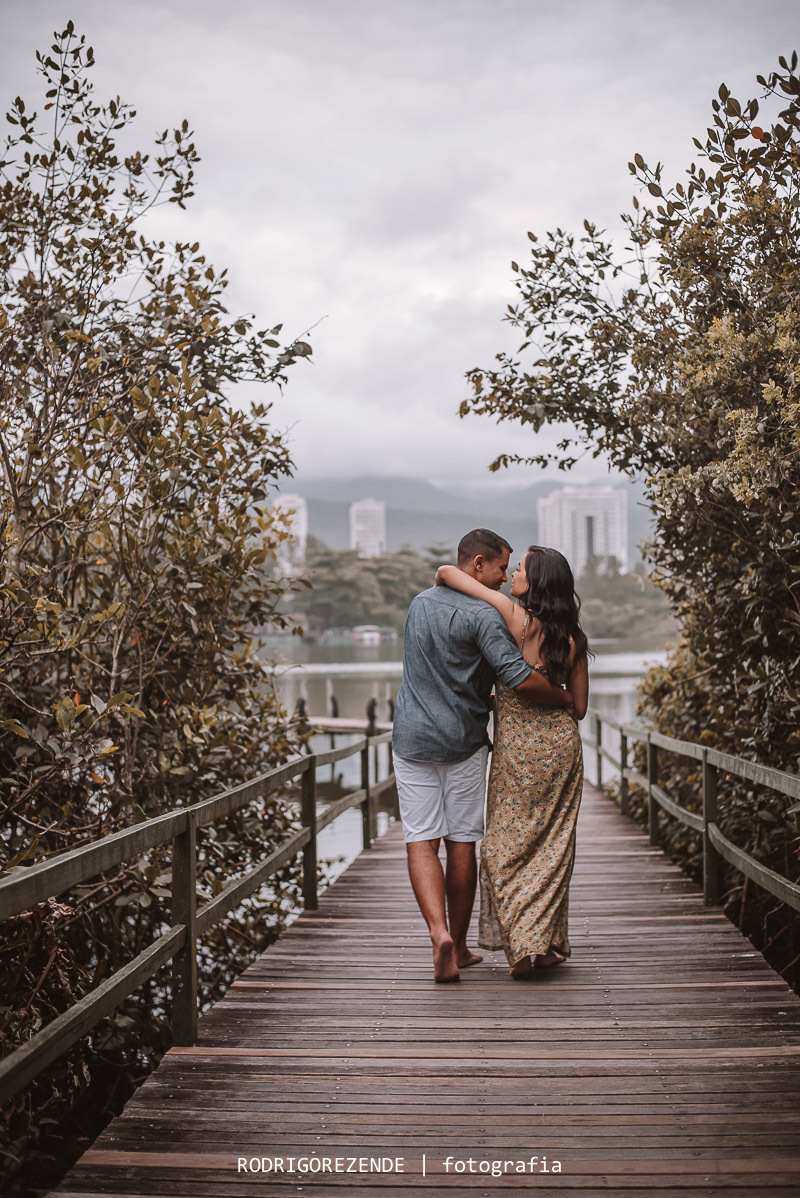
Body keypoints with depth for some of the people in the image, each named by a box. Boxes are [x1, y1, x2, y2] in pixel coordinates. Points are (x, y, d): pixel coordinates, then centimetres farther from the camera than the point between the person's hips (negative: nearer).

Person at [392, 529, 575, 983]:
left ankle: (439, 932, -16)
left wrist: (486, 695, 20)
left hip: (413, 739, 4)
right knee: (462, 843, 7)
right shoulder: (482, 614, -13)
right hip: (463, 743, -4)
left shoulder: (420, 602, 10)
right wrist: (569, 700, -7)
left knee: (421, 842, 2)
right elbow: (521, 678, -22)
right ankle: (458, 945, 16)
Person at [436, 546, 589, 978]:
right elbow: (579, 707, 8)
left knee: (508, 845, 5)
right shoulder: (573, 637, 2)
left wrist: (442, 579, 9)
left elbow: (447, 571, -15)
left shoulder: (514, 615, -12)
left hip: (518, 744, -5)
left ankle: (523, 944, -1)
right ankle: (550, 942, 15)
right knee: (552, 845, 12)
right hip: (563, 743, 5)